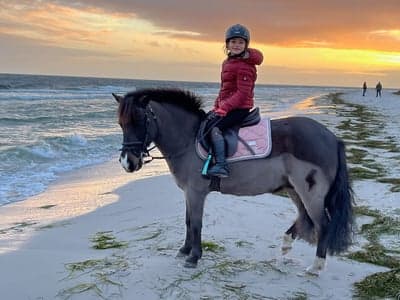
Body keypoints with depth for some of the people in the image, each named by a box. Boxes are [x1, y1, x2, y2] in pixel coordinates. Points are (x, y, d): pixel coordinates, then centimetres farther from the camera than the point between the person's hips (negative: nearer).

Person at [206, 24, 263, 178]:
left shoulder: (245, 66, -14)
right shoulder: (227, 62, 15)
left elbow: (242, 93, -20)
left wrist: (224, 108, -25)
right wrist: (216, 106, 9)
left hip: (240, 108, -10)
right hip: (225, 106, 10)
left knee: (214, 127, -28)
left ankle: (221, 165, -32)